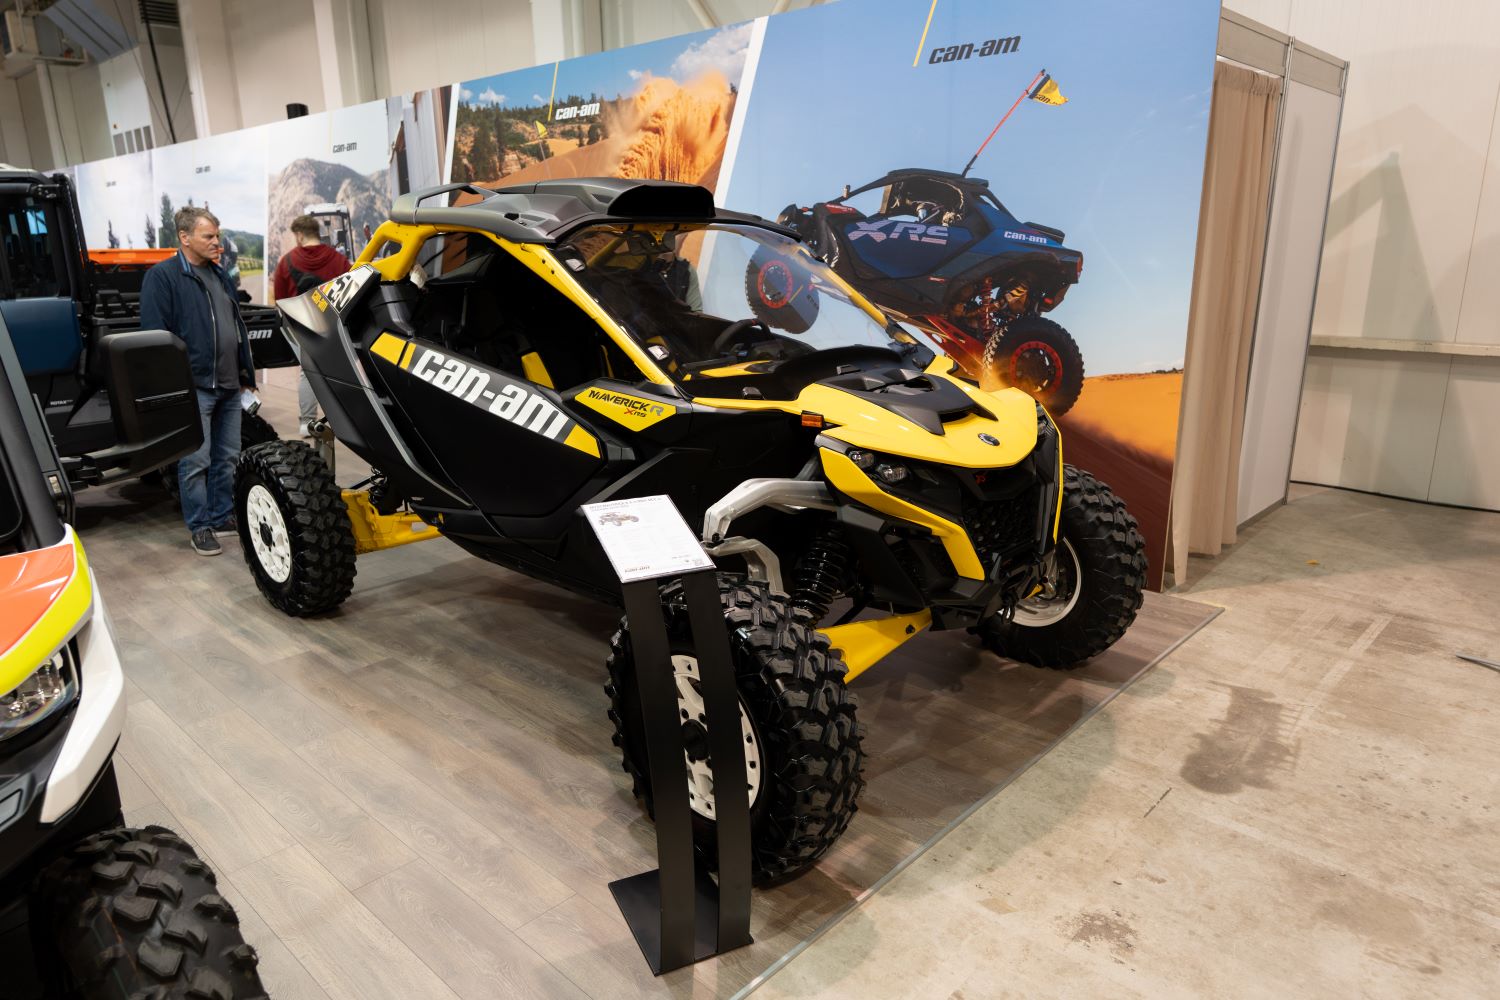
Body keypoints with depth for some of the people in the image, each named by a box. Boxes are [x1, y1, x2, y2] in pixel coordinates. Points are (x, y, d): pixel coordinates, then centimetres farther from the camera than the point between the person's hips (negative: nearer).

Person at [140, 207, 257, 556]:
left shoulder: (219, 274, 17)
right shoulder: (162, 276, -5)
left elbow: (237, 326, 23)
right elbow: (155, 333, -11)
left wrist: (247, 371, 20)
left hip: (229, 384, 7)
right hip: (193, 386, -7)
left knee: (226, 457, 12)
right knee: (196, 462, -3)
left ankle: (223, 517, 23)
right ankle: (199, 526, 7)